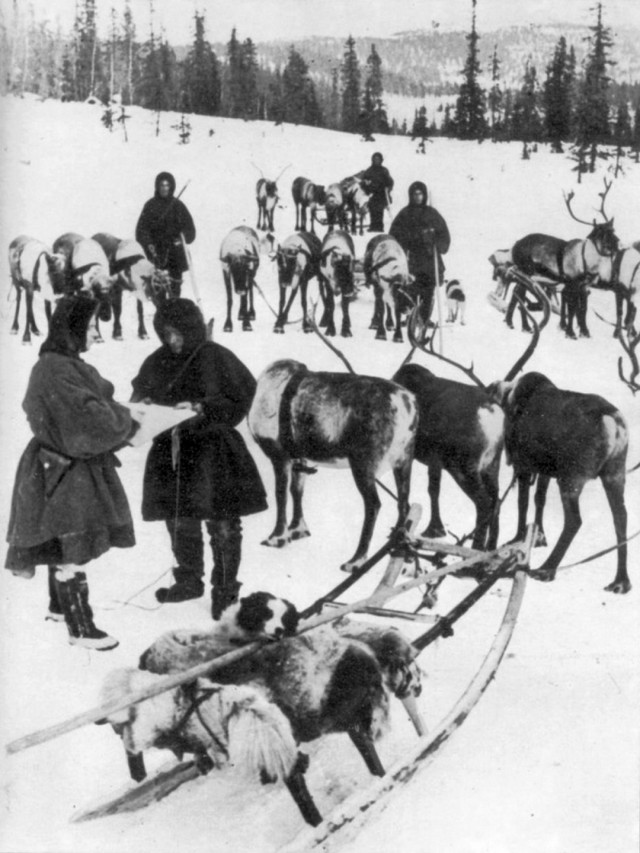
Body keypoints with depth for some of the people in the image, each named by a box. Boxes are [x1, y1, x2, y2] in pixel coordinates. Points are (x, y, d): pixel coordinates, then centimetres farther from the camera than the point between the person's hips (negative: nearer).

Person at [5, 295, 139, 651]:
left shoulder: (66, 364, 10)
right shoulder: (55, 371, -22)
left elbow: (91, 407, 12)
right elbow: (91, 419, -26)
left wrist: (121, 419, -4)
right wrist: (127, 420, -10)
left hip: (73, 468, 10)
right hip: (64, 472, -10)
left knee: (63, 547, 23)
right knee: (71, 551, -1)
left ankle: (59, 607, 39)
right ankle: (80, 628, 7)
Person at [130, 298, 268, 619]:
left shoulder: (215, 358, -9)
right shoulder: (157, 362, 6)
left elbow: (240, 399, -10)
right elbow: (140, 393, 17)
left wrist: (202, 409, -22)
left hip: (212, 451, -5)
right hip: (171, 451, 5)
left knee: (222, 524, -1)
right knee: (180, 522, 15)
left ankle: (225, 587, 12)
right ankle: (189, 579, 33)